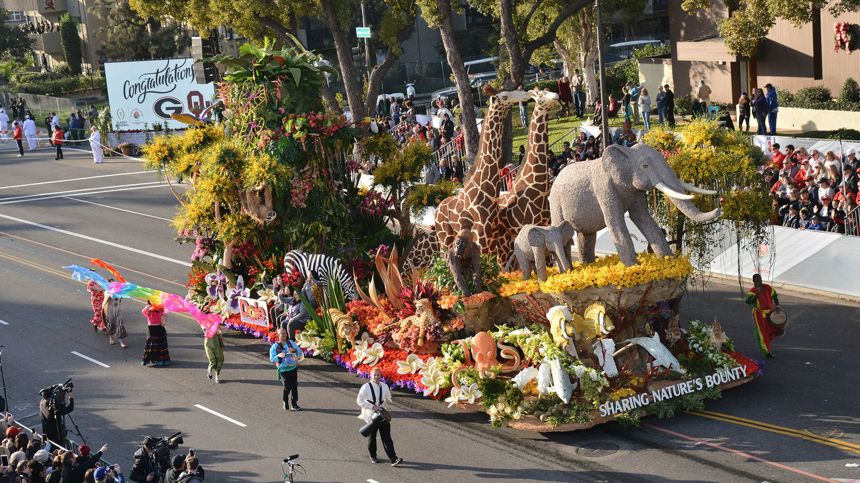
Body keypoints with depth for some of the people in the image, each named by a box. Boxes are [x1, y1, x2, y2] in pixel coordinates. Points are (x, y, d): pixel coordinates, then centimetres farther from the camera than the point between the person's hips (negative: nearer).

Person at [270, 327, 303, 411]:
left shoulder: (291, 343, 9)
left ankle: (294, 404, 8)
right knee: (287, 387, -10)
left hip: (293, 368, 4)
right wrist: (278, 356, -22)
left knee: (294, 386, 1)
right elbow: (272, 359, -4)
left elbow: (300, 353, 7)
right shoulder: (275, 346, 0)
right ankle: (285, 404, 11)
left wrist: (294, 350, -14)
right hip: (283, 370, -4)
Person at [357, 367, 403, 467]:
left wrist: (381, 406, 4)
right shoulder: (366, 387, -10)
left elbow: (388, 399, 19)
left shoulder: (384, 386, 3)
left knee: (387, 438, -5)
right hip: (371, 416, -2)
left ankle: (393, 459, -13)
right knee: (371, 438, 9)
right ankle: (373, 457, 29)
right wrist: (373, 407, -19)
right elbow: (359, 401, -13)